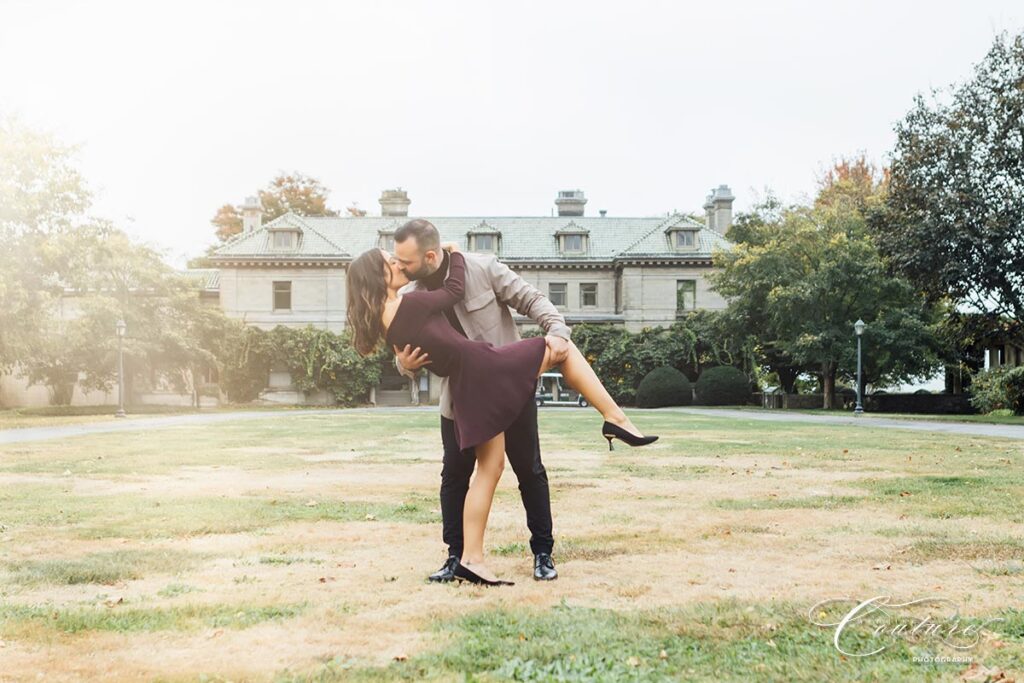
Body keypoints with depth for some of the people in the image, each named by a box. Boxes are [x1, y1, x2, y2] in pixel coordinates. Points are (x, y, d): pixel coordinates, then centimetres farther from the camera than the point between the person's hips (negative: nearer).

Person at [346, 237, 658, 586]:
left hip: (467, 390, 8)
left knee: (489, 468, 12)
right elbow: (455, 290, 1)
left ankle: (471, 559, 10)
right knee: (561, 347, 7)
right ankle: (616, 418, 1)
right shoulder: (409, 304, -14)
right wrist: (455, 254, 15)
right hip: (485, 370, -8)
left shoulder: (386, 323, 9)